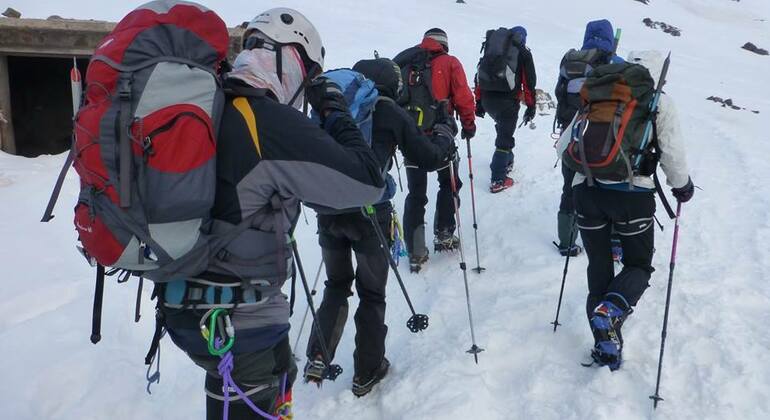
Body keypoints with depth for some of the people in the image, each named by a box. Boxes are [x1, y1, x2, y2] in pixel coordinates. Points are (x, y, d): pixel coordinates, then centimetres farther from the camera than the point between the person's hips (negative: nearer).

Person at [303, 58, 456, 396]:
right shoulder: (392, 114, -1)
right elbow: (428, 159, 4)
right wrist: (445, 136, 23)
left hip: (328, 210, 4)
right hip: (369, 213, -3)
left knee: (337, 283, 23)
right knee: (371, 293, 14)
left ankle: (317, 359, 16)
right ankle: (366, 372, 22)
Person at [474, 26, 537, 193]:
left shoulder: (490, 47, 18)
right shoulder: (523, 52, 7)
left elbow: (479, 75, 15)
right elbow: (529, 82, 1)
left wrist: (479, 102, 17)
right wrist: (531, 106, 7)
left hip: (487, 99, 5)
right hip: (508, 100, -5)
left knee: (503, 127, 29)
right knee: (505, 137, 0)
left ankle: (507, 161, 37)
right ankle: (498, 180, -3)